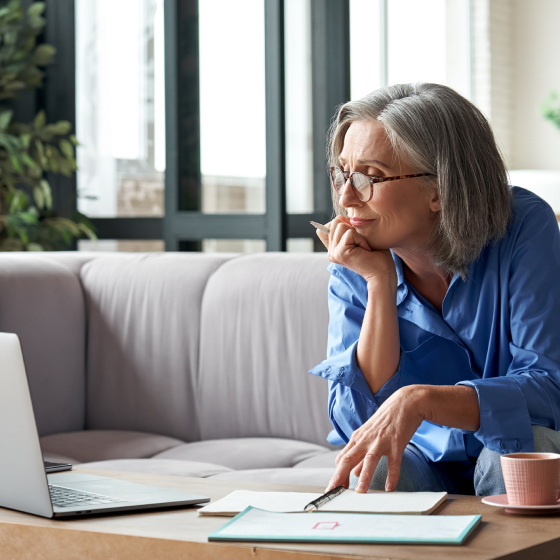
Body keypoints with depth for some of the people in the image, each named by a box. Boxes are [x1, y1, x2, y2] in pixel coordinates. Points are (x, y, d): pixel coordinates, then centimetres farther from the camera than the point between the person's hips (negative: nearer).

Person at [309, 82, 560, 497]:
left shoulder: (524, 227, -18)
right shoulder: (354, 269, -8)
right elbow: (357, 422, -16)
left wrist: (420, 400, -39)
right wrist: (380, 284, -24)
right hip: (426, 459, 0)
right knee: (371, 475, -33)